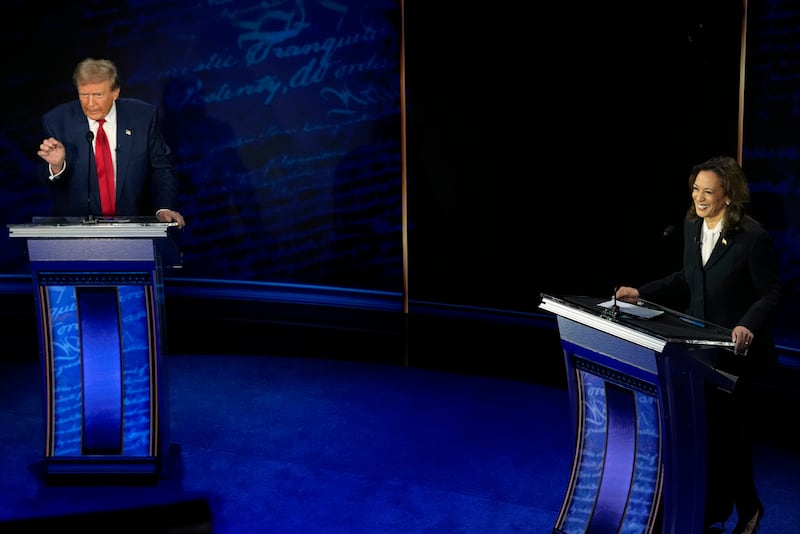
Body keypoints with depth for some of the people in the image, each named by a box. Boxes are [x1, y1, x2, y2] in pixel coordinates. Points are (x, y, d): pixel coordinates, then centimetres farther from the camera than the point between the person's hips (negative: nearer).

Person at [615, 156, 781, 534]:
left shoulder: (753, 237, -20)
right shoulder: (692, 226, 0)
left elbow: (771, 293, -14)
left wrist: (749, 326, -32)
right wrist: (642, 293, 4)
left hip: (735, 351, -6)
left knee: (729, 431, 8)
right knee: (707, 430, 13)